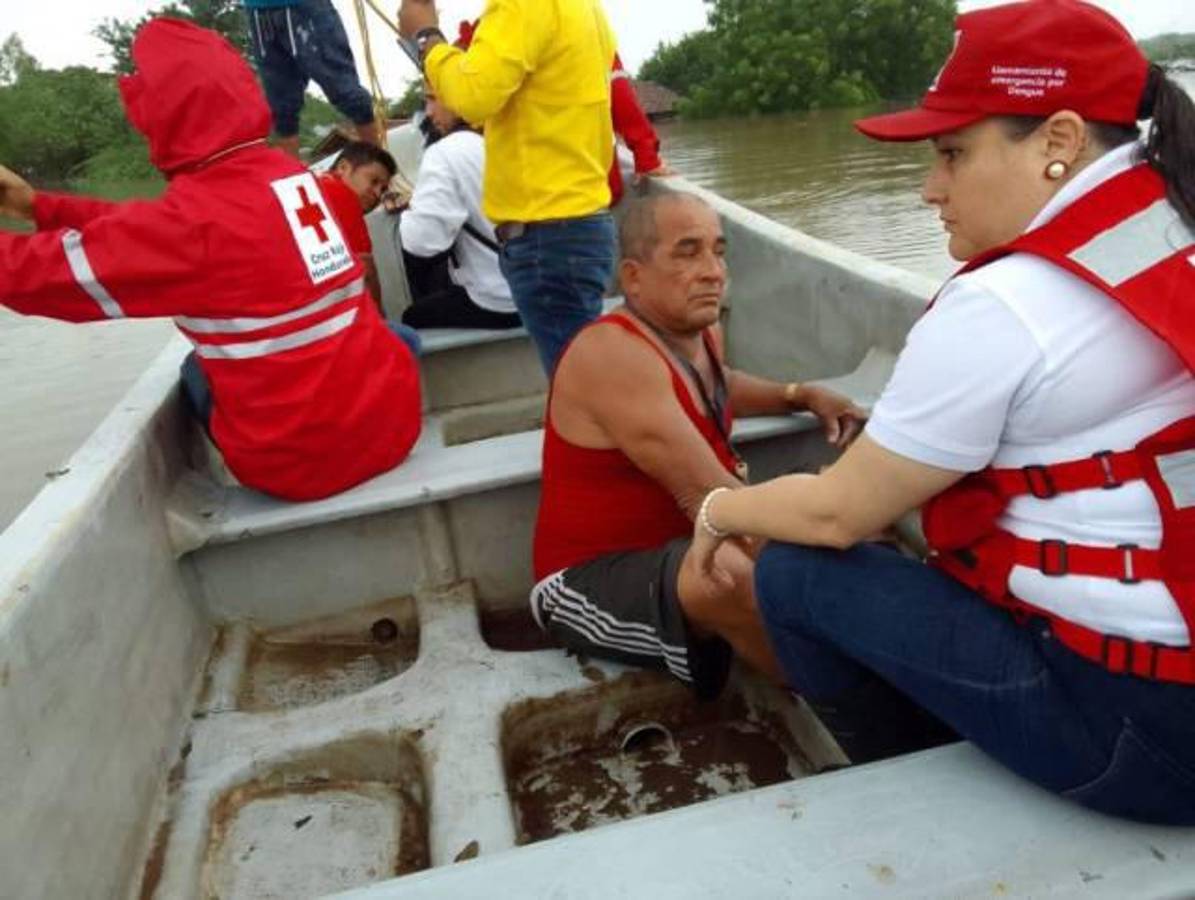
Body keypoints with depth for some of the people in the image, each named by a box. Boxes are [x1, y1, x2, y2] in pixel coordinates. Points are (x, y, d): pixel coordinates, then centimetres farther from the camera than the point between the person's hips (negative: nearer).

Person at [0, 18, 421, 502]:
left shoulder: (199, 217, -16)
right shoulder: (291, 175, 5)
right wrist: (39, 205, 20)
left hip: (304, 461, -5)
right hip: (392, 425, 5)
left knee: (197, 370, 22)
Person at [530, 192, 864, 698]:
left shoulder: (700, 330, 4)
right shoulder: (613, 354, -23)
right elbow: (706, 495, -30)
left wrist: (802, 396, 14)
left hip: (687, 548, 9)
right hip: (592, 578, -9)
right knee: (736, 574, -37)